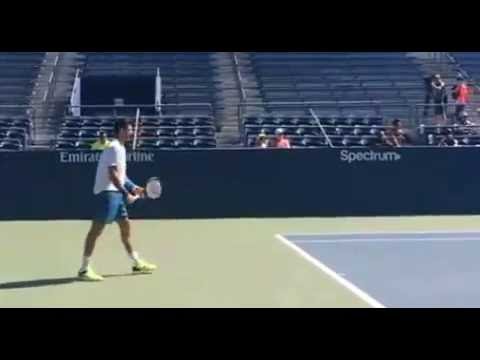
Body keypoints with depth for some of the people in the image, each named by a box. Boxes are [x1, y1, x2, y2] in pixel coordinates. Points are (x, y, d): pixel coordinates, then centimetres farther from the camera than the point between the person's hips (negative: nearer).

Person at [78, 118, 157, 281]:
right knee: (97, 228, -10)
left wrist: (133, 187, 17)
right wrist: (126, 193, -22)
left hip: (116, 193, 11)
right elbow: (112, 174, -21)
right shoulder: (115, 148, -13)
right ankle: (84, 269, -8)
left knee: (125, 225, 14)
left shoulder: (120, 148, 18)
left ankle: (137, 264, 24)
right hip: (107, 193, -11)